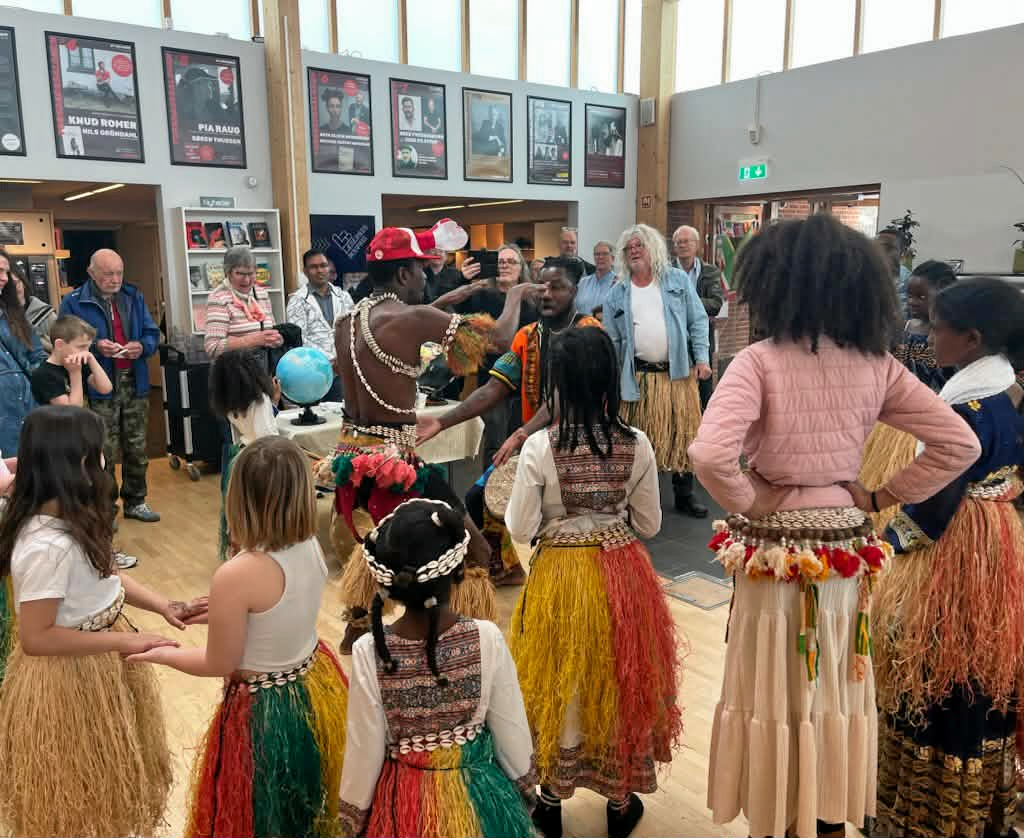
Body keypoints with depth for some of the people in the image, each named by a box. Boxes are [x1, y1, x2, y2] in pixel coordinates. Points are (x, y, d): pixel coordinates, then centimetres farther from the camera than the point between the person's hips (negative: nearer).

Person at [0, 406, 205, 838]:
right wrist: (124, 642, -23)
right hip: (69, 677, -9)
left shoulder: (70, 518, -3)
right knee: (80, 799, 17)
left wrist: (164, 606, -2)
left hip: (96, 664, 9)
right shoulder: (48, 545, -32)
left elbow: (104, 576, 8)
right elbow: (35, 638, -28)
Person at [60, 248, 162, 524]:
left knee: (137, 449, 12)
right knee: (104, 453, -1)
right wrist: (95, 346, -22)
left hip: (135, 384, 4)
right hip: (100, 388, -4)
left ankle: (135, 501, 26)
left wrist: (142, 346, -11)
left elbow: (152, 334, 11)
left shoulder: (134, 297, 11)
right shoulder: (74, 302, -4)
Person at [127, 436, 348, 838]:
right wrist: (218, 612, 16)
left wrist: (163, 654, 2)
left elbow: (220, 664, -15)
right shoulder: (311, 545, -10)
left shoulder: (236, 576, -30)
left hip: (267, 709, -6)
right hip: (317, 684, 6)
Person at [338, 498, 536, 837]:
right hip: (479, 798, 0)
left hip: (403, 806, 0)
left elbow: (365, 753, -12)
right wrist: (525, 792, 8)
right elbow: (513, 736, -11)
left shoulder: (369, 652, -22)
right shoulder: (487, 639, -22)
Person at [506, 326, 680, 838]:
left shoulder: (539, 447, -18)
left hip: (560, 577, -2)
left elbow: (520, 529, -14)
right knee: (621, 680, 20)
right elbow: (649, 524, -2)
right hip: (624, 574, 2)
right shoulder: (637, 445, -10)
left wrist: (539, 510, 6)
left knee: (562, 684, 17)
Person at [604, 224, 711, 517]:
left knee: (683, 433, 7)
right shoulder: (617, 295, 6)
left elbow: (698, 321, 4)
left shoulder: (678, 280, 5)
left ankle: (684, 496, 21)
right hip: (638, 377, 0)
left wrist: (702, 358, -5)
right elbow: (611, 341, 7)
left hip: (679, 372, 0)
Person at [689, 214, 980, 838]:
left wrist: (749, 504, -13)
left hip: (775, 551, -4)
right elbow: (961, 444, 2)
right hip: (844, 546, 5)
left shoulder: (759, 362, -17)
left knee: (774, 692, 13)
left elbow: (710, 455, -30)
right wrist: (883, 496, 4)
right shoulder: (877, 364, -2)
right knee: (834, 689, 21)